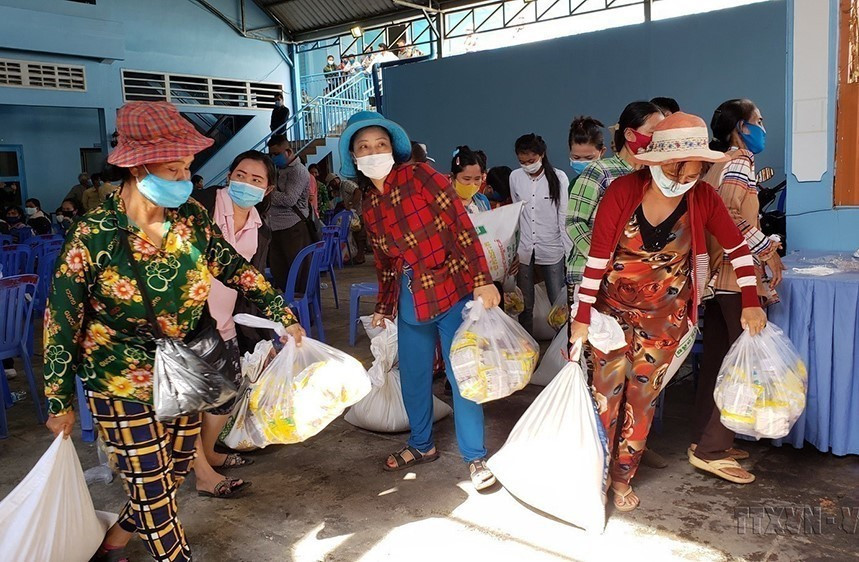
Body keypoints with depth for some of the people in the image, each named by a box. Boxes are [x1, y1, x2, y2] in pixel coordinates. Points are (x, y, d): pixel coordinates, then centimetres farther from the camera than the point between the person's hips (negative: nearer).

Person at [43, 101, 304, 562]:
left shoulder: (192, 217, -7)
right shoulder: (94, 235, -19)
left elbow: (235, 268, 5)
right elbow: (61, 320, -12)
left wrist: (283, 315, 3)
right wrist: (59, 401, -6)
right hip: (123, 384, -5)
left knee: (174, 472, 19)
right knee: (152, 487, 5)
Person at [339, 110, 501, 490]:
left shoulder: (419, 176, -10)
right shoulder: (369, 207, 8)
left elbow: (461, 225, -15)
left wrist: (482, 280, -20)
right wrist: (383, 308, 19)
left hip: (452, 291, -6)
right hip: (411, 299, 6)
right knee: (413, 377, 15)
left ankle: (475, 457, 17)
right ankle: (421, 444, 37)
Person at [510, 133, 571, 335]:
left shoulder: (558, 177, -8)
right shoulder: (515, 177, 0)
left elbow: (564, 216, -5)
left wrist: (570, 251, -6)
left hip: (552, 250, -2)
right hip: (524, 250, 3)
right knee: (524, 306, 10)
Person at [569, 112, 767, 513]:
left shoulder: (703, 197, -13)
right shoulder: (623, 191, -19)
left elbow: (737, 246, 1)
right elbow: (597, 255, -16)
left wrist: (751, 303, -1)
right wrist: (582, 316, -15)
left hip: (665, 313, 2)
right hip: (613, 306, -1)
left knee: (643, 395, 8)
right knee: (606, 391, 3)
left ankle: (623, 478, 24)